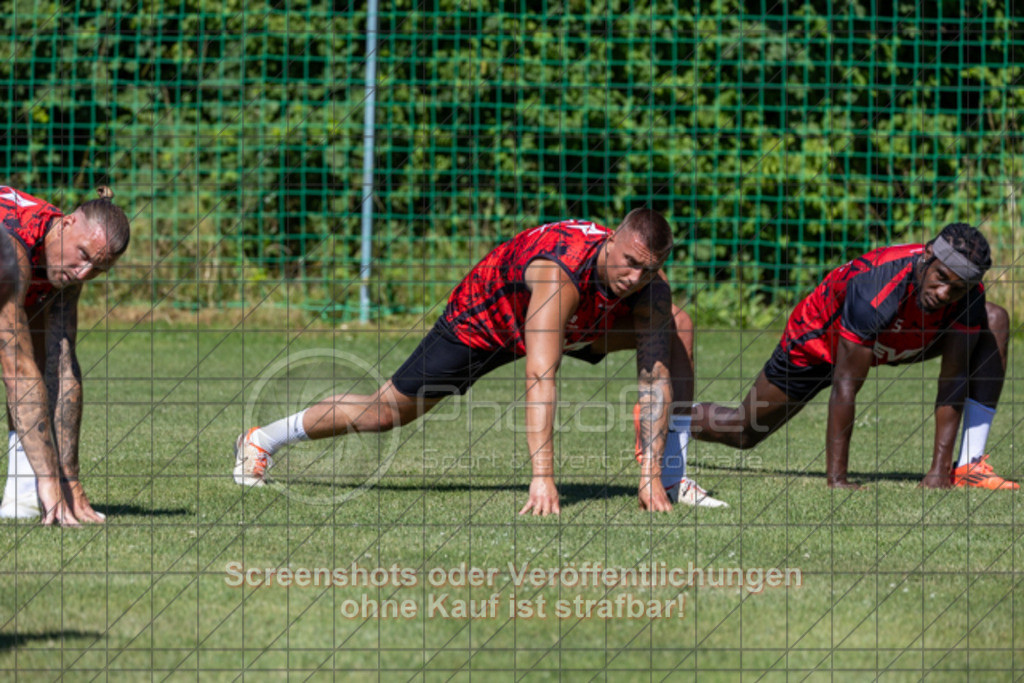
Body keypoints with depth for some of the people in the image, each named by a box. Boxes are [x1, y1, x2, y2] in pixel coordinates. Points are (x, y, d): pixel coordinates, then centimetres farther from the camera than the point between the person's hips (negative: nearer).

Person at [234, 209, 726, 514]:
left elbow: (656, 378, -29)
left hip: (578, 325, 5)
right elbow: (540, 378, -51)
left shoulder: (651, 288, -29)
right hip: (483, 321, -5)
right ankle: (261, 440, 21)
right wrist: (542, 477, -57)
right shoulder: (561, 270, -46)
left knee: (676, 330, -9)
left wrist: (650, 476, -39)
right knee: (388, 411, -2)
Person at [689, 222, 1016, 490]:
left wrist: (940, 468, -35)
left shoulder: (969, 297, -32)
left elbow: (953, 381, -27)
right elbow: (845, 386, -41)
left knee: (995, 321, -14)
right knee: (743, 433, 8)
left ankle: (969, 465, -15)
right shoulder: (873, 287, -45)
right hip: (820, 341, -4)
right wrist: (836, 479, -42)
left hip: (893, 342, 4)